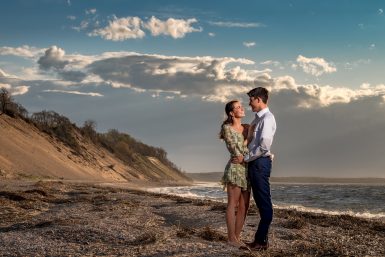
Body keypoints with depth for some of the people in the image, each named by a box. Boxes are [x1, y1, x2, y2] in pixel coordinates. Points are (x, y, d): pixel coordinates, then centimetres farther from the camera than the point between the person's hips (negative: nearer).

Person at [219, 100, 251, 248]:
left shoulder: (247, 128, 14)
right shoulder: (227, 128, -4)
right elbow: (235, 151, -10)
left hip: (247, 170, 7)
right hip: (235, 168, -7)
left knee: (244, 206, 4)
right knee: (233, 204, -4)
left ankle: (237, 237, 10)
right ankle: (231, 238, 0)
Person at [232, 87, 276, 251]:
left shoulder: (267, 118, -12)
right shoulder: (258, 118, 17)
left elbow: (264, 146, -20)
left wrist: (244, 158, -15)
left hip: (260, 163, -9)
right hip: (254, 163, 9)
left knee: (264, 202, -6)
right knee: (260, 202, 10)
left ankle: (261, 241, -4)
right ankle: (261, 239, 14)